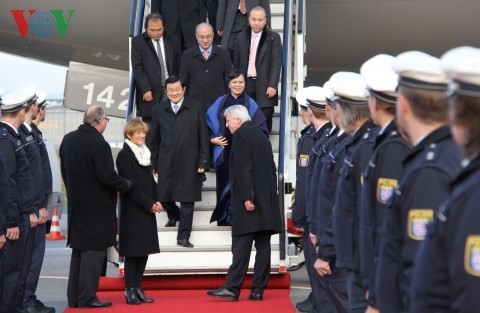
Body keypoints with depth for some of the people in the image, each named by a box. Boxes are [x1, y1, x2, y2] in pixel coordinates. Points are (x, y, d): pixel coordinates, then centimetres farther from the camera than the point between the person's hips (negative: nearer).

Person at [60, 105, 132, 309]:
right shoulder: (99, 144, -21)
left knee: (78, 250, 15)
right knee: (93, 251, -2)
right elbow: (108, 177, -21)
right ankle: (87, 298, 0)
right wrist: (126, 185, -4)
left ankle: (74, 297, 19)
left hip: (76, 204, 8)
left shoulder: (68, 139, 5)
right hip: (97, 207, -8)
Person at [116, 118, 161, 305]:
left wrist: (156, 201, 1)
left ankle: (137, 288, 13)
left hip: (148, 209, 7)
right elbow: (130, 185, -14)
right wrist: (149, 204, -14)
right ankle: (129, 290, 2)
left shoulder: (145, 153, 15)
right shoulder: (124, 155, -9)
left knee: (145, 250, 6)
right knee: (133, 250, -4)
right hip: (133, 210, -7)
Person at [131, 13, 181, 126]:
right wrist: (145, 90, -13)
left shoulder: (172, 41, 10)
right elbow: (137, 68, -6)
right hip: (149, 92, -2)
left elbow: (178, 66, 12)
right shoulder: (138, 41, 0)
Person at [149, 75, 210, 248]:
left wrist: (203, 162, -4)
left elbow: (204, 137, 1)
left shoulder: (197, 108, 1)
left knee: (187, 201, 0)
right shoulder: (159, 110, 8)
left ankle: (183, 236, 8)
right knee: (166, 197, 4)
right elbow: (154, 139, 11)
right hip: (166, 163, 2)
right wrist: (153, 163, 8)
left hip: (189, 164, -2)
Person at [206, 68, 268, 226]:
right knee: (225, 187, 3)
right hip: (224, 152, 2)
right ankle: (224, 219, 11)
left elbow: (261, 129, 5)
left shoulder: (251, 105, 7)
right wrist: (211, 139, 1)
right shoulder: (220, 104, 11)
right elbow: (208, 123, 14)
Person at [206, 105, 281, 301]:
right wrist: (270, 197, 19)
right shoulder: (261, 135, 18)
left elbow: (244, 168, -17)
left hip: (249, 201, -8)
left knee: (241, 245, -9)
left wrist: (246, 197, -19)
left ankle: (232, 288, -11)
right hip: (266, 199, 8)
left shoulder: (241, 135, -7)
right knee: (263, 245, 4)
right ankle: (258, 290, 6)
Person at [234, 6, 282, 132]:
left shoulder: (273, 37, -1)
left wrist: (272, 85, -15)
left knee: (264, 123, 0)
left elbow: (276, 63, -7)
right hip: (246, 84, 3)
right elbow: (237, 62, 14)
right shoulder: (242, 37, 10)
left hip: (265, 86, -3)